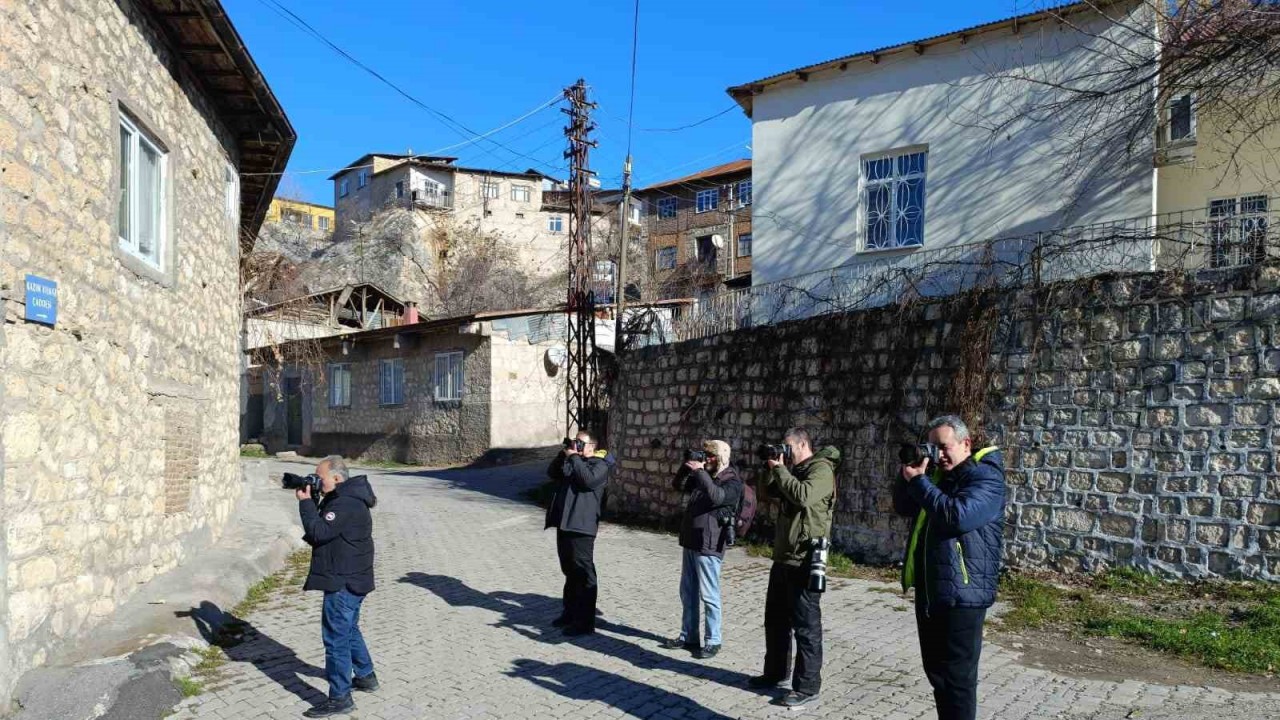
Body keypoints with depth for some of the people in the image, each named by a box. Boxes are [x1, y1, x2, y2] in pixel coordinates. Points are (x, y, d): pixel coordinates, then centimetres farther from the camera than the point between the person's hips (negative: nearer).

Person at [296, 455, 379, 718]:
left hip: (343, 583, -11)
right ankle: (366, 676, 40)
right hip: (350, 579, 11)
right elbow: (324, 528, 17)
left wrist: (306, 502, -18)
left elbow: (319, 532, -27)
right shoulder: (344, 498, 12)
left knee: (336, 638, -5)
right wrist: (310, 501, 3)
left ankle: (340, 698, 2)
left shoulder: (346, 505, -23)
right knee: (349, 630, 25)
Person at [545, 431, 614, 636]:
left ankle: (585, 622, -3)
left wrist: (574, 458, -15)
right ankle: (570, 613, 29)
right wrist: (564, 454, 4)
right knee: (569, 572, 17)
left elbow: (588, 480, -22)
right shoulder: (571, 461, 20)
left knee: (583, 573, -6)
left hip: (581, 526, -9)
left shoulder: (599, 464, -4)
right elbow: (552, 473, 16)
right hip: (564, 524, 9)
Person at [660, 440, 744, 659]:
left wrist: (700, 471, -22)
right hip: (690, 542, 8)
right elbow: (679, 486, 20)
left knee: (709, 595, -1)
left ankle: (713, 641, 8)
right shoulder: (704, 476, 14)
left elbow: (716, 497, -27)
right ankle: (688, 636, 24)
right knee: (687, 593, 14)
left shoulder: (732, 481, -9)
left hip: (708, 546, -8)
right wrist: (687, 466, 3)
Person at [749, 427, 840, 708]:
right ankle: (774, 672, 31)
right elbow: (767, 489, 18)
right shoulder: (795, 470, 15)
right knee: (775, 619, 18)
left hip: (804, 561, -9)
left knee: (805, 625, -3)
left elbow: (803, 496, -28)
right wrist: (772, 467, 2)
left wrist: (780, 469, -17)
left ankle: (807, 687, 4)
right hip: (783, 557, 10)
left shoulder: (821, 468, -12)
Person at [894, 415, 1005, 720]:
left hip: (961, 594, -8)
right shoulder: (938, 473, 13)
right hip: (928, 591, 8)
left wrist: (919, 482, -19)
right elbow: (904, 508, 16)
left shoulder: (985, 477, -11)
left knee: (957, 678, -2)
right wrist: (909, 475, 0)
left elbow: (958, 516, -26)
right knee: (936, 672, 18)